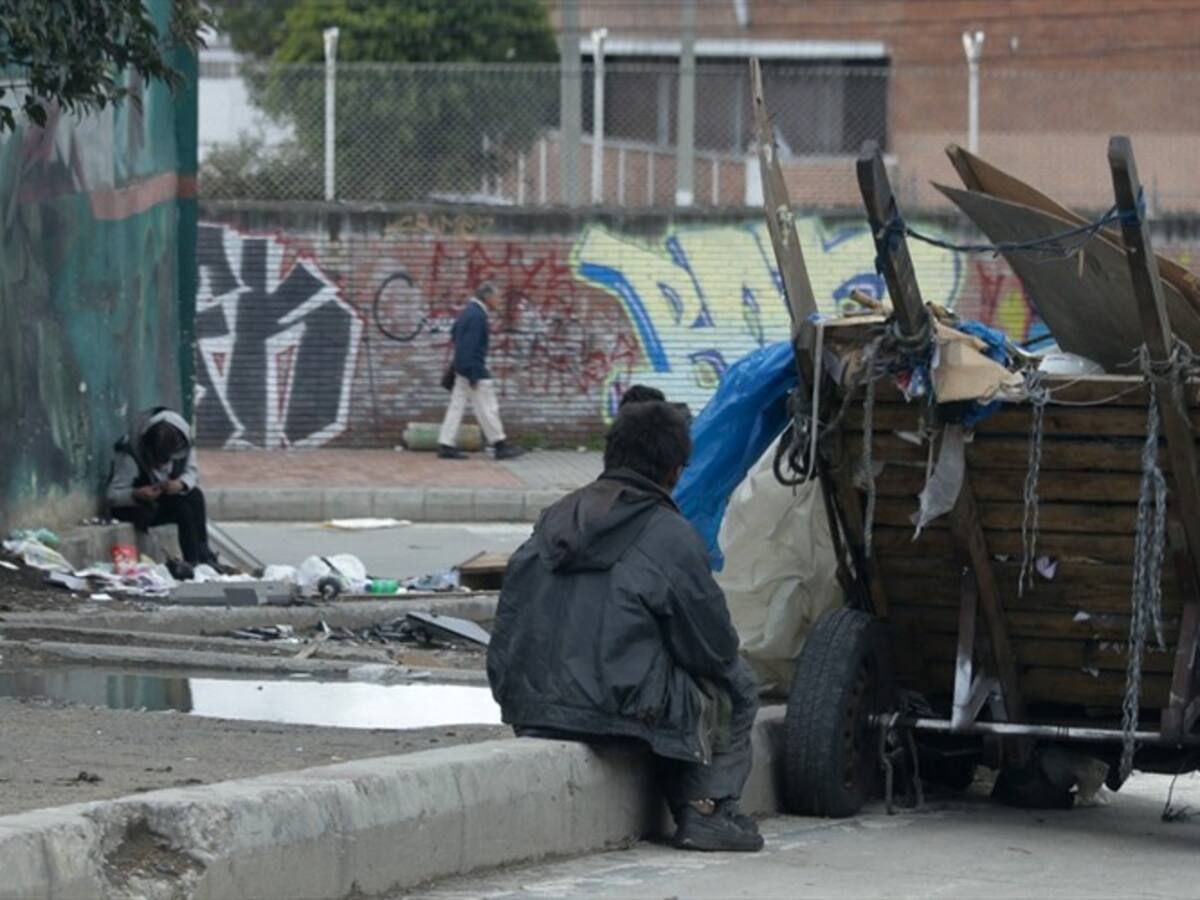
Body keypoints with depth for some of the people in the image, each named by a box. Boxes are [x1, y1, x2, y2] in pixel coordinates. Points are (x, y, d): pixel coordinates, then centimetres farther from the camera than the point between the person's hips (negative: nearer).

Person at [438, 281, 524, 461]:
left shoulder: (467, 311, 11)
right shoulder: (478, 316, -20)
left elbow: (454, 333, 23)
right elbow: (472, 346, -23)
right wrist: (474, 375, -21)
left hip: (462, 368, 10)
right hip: (473, 368, -10)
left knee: (457, 406, 9)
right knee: (487, 407, -2)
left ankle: (446, 445, 9)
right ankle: (500, 445, 3)